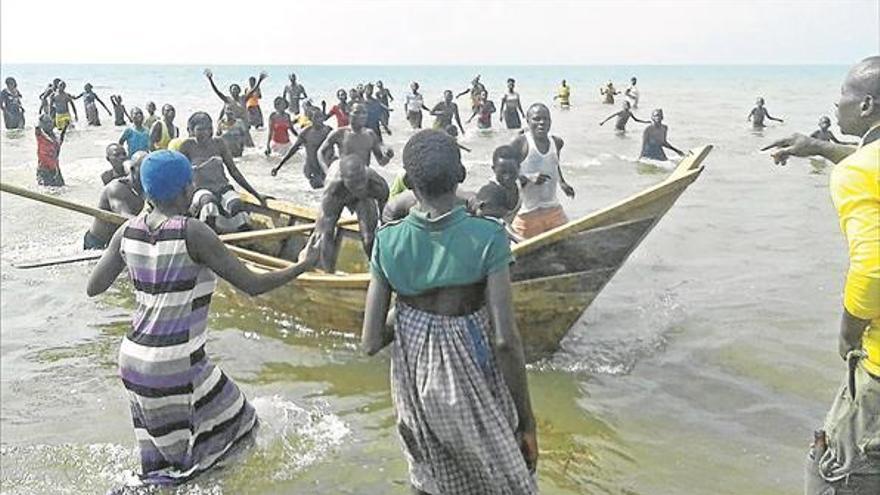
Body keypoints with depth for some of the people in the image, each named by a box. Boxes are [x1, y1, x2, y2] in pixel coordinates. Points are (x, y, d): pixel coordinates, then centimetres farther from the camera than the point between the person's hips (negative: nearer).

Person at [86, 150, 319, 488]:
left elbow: (92, 288, 9)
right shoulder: (192, 234, -18)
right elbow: (252, 286, -16)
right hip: (176, 367, -7)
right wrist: (304, 265, -3)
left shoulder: (128, 231, 1)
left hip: (132, 359, 7)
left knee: (160, 457, 21)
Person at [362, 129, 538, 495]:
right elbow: (505, 339, -19)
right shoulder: (486, 237, -18)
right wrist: (526, 419, -9)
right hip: (475, 386, -3)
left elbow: (371, 343, -9)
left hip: (416, 384, 3)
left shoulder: (388, 243, -10)